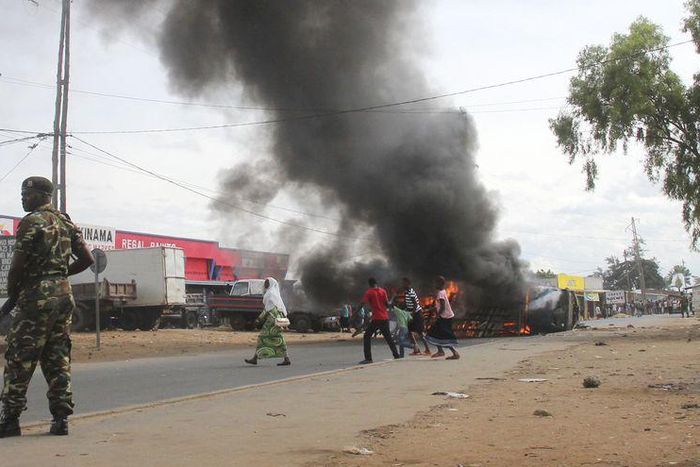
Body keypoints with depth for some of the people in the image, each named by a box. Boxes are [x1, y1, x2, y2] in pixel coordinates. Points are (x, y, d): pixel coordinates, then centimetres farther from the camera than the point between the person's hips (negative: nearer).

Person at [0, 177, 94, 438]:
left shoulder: (32, 221, -8)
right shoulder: (66, 223, 14)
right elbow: (87, 259, 14)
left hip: (36, 296, -7)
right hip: (63, 294, 7)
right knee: (58, 359, 9)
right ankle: (60, 418, 8)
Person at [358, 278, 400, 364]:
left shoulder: (369, 292, -4)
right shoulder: (383, 291, 7)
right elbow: (387, 304, 4)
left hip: (376, 318, -5)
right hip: (385, 318, 5)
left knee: (367, 336, 2)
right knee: (388, 336, 18)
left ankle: (368, 358, -9)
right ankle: (396, 355, 18)